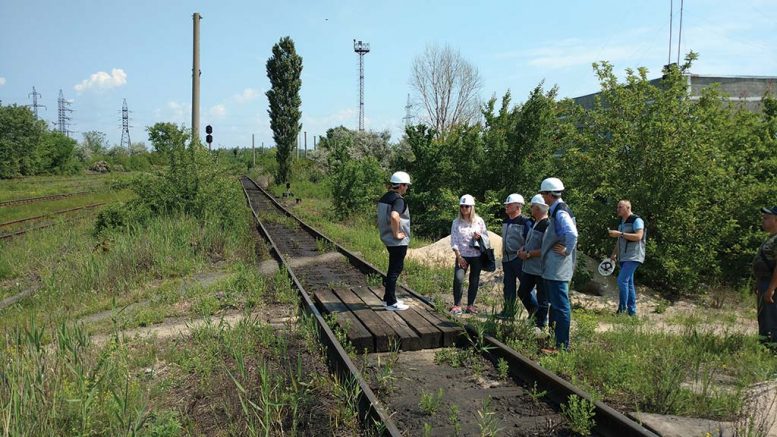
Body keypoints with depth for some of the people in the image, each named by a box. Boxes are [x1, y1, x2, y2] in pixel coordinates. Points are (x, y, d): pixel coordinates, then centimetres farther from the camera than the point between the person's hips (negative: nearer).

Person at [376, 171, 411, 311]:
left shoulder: (384, 198, 10)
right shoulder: (399, 200, -20)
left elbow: (382, 217, 22)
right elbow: (394, 216, -37)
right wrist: (396, 233, -25)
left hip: (388, 239, 9)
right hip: (398, 241, -9)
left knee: (394, 268, 20)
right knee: (395, 270, -1)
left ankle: (388, 297, 28)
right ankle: (391, 303, 6)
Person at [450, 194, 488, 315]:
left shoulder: (479, 221, 1)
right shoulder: (456, 222, 0)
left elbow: (486, 236, 7)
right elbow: (454, 241, -2)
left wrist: (479, 237, -15)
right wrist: (458, 256, -10)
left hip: (476, 255, 1)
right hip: (462, 256, -1)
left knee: (474, 281, 7)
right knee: (458, 279, -16)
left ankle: (470, 305, 20)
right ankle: (457, 305, -4)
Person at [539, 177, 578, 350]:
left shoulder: (560, 212, -18)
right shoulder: (555, 211, 14)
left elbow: (572, 234, -33)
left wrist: (567, 251, -21)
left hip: (558, 269, -11)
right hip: (553, 268, 11)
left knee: (560, 306, -4)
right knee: (555, 304, 18)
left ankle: (563, 344, 3)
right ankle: (554, 337, 30)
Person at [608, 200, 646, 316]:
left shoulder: (637, 220, -8)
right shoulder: (622, 222, 17)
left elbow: (638, 236, -21)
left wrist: (620, 234, -23)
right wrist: (614, 253, 13)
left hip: (633, 257, -9)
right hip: (623, 257, 9)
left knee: (622, 280, -17)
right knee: (628, 283, 9)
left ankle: (622, 309, -12)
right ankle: (632, 311, 13)